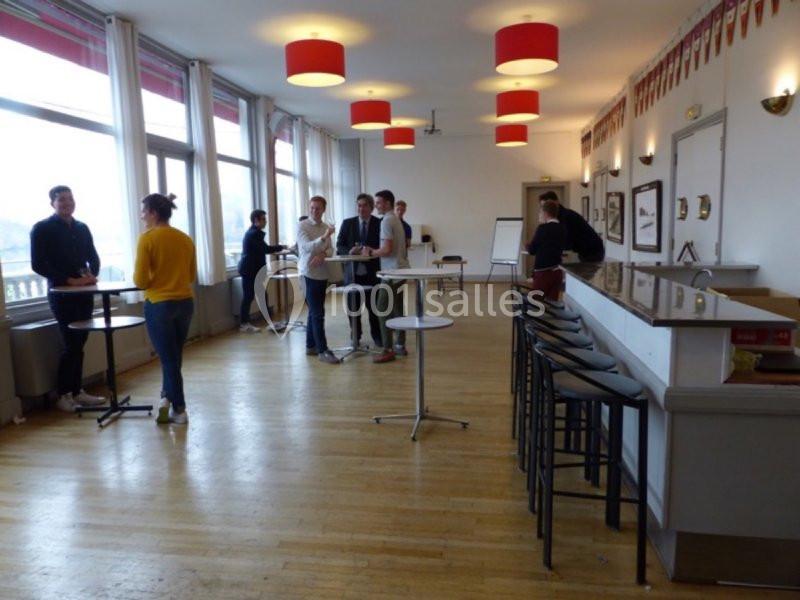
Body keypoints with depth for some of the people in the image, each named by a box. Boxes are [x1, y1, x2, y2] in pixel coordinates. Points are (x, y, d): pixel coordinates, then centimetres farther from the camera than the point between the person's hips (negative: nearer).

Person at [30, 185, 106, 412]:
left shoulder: (82, 228, 13)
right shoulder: (42, 229, -2)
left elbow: (93, 257, 17)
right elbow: (38, 264, -9)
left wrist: (93, 275, -5)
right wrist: (69, 280, -16)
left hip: (84, 292, 5)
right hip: (61, 294, -5)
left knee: (79, 343, 8)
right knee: (71, 344, -5)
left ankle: (77, 391, 17)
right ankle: (63, 395, 8)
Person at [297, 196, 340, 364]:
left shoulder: (325, 227, 11)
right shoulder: (302, 225, -8)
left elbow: (330, 249, 9)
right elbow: (307, 247, -20)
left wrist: (322, 254, -13)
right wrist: (324, 237, -34)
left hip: (322, 273, 7)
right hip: (309, 273, -7)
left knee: (314, 312, 14)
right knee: (317, 313, -8)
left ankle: (311, 346, 24)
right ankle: (322, 350, -4)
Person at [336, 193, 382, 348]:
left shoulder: (380, 224, 0)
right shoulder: (347, 223, 5)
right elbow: (339, 246, 4)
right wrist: (349, 251, -16)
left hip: (372, 272, -1)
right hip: (352, 271, 2)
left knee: (373, 306, 5)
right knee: (353, 306, 8)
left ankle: (377, 336, 21)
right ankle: (356, 337, 23)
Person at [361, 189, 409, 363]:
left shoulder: (386, 221, -13)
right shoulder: (396, 220, 17)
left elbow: (387, 250, -21)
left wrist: (370, 253, -6)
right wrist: (374, 251, 16)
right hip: (400, 270, 10)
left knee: (383, 310, -7)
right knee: (397, 309, 12)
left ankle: (388, 350, -6)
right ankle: (400, 346, 18)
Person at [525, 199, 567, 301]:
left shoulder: (543, 228, -11)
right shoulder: (562, 229, 8)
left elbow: (532, 249, -6)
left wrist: (528, 246, 16)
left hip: (543, 271, -7)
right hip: (557, 271, 7)